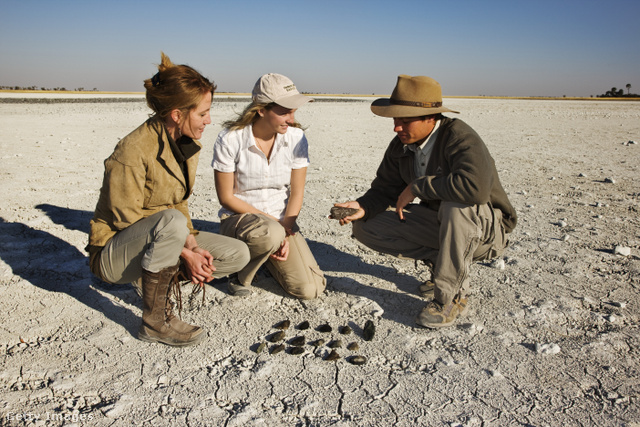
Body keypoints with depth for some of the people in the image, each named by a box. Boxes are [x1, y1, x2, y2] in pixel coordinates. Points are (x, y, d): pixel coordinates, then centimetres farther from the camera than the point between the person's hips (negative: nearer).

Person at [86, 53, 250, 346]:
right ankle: (155, 321, -24)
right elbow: (126, 219, -22)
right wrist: (186, 254, -22)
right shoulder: (133, 151, -26)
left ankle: (159, 277, 2)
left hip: (160, 242, 7)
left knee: (238, 254, -7)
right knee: (170, 221, -39)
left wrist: (193, 245, -12)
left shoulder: (187, 144, -1)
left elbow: (179, 203, 5)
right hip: (113, 253, -7)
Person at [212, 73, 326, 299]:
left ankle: (267, 255, 18)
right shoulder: (230, 139, -16)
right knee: (270, 233, -40)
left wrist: (285, 230, -15)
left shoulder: (296, 137, -7)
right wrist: (270, 221, -16)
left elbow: (296, 193, -3)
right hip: (239, 217, -3)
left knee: (310, 289, -12)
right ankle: (241, 274, -6)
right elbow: (226, 197, -11)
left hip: (282, 220, 4)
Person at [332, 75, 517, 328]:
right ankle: (443, 261, 4)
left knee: (456, 205, -42)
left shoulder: (459, 136, -26)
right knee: (365, 227, -6)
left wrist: (418, 186, -32)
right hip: (440, 225, 7)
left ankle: (452, 296, -22)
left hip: (487, 228, -6)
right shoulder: (400, 147, -4)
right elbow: (385, 190, 3)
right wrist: (363, 206, -20)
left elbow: (476, 186, -44)